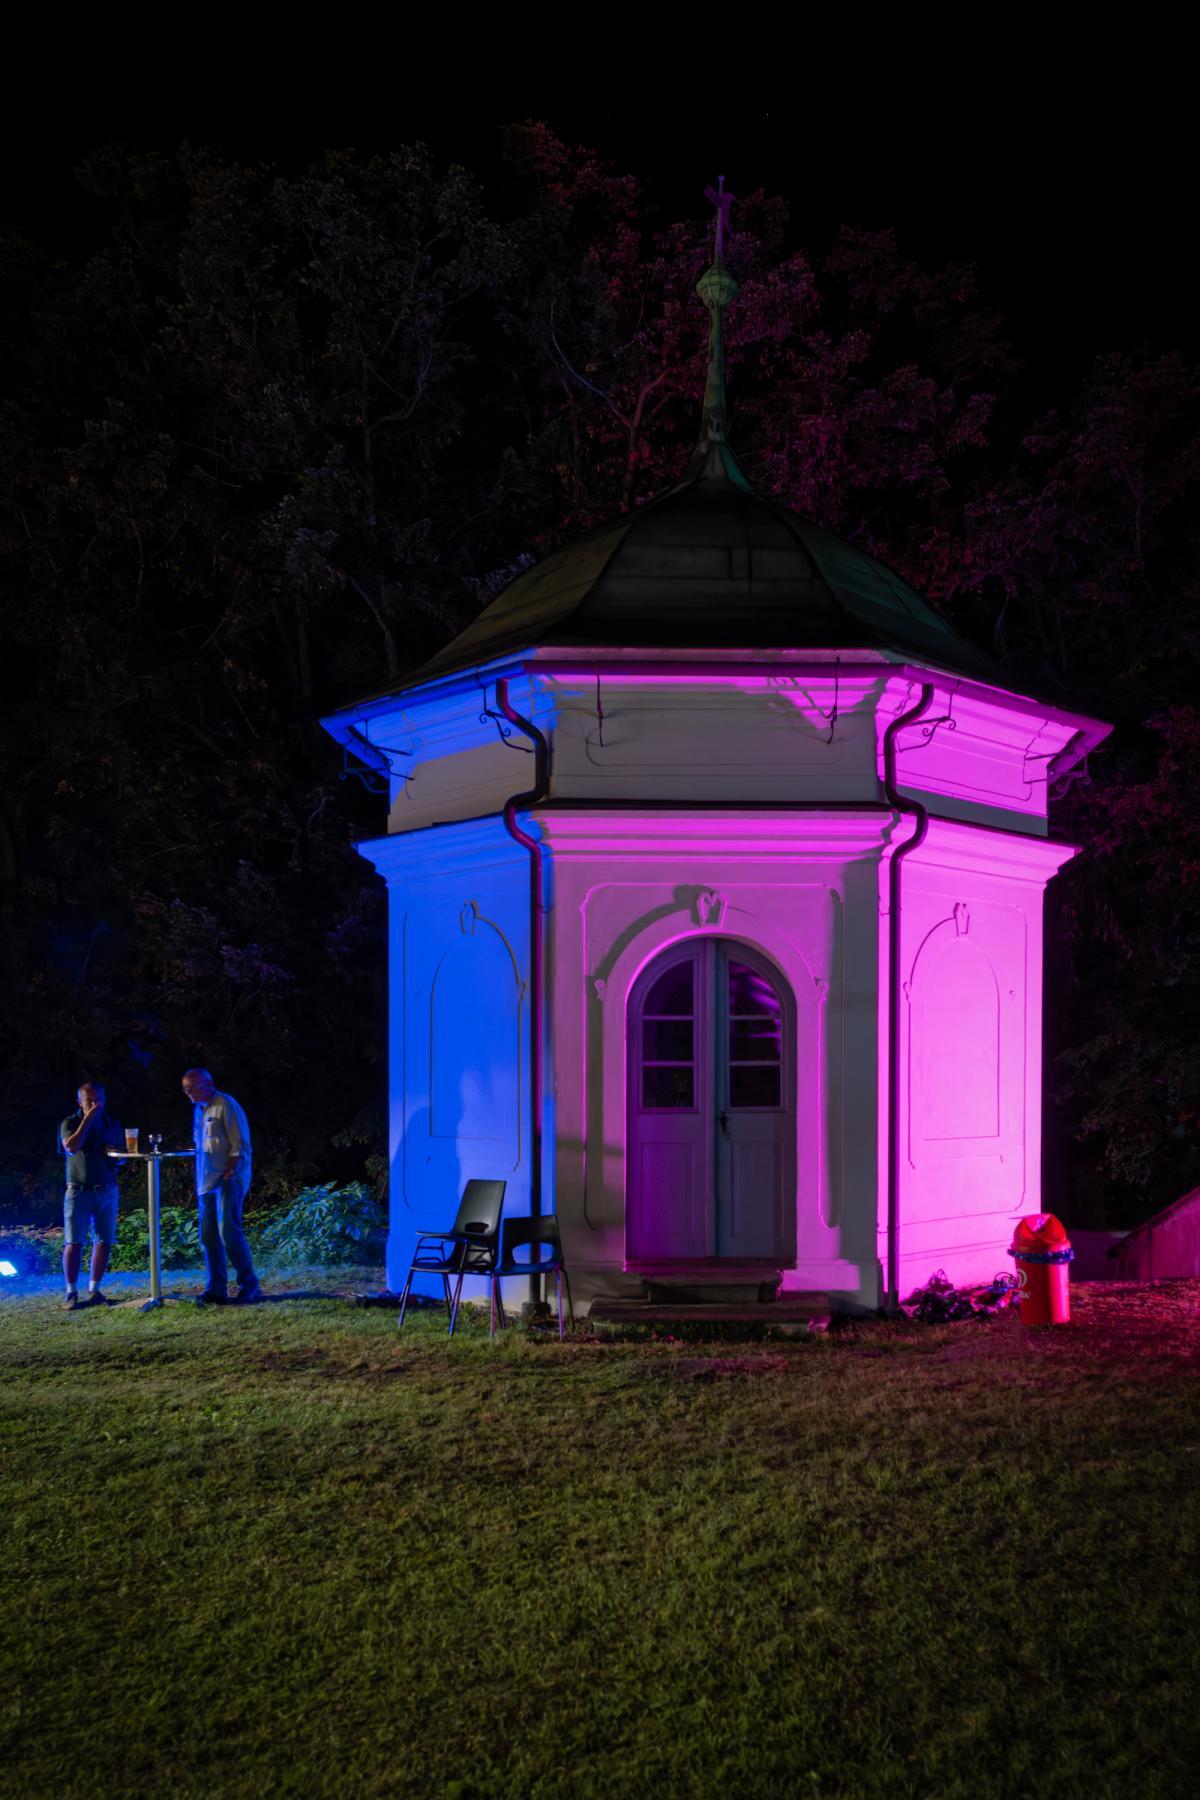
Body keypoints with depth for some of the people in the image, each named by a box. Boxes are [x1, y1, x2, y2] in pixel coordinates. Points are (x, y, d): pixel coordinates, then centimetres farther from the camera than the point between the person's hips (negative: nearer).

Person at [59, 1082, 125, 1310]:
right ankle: (71, 1292, -1)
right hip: (79, 1191, -4)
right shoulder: (70, 1123, -1)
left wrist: (115, 1153, -5)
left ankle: (94, 1290, 11)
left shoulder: (112, 1123, 11)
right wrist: (88, 1120, -19)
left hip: (107, 1191, 4)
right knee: (74, 1243, -5)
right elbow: (71, 1147, -20)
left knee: (104, 1242, 2)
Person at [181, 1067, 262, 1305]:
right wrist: (199, 1180, 15)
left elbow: (240, 1145, -12)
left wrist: (228, 1174, -17)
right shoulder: (198, 1109, 16)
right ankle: (216, 1290, 14)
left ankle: (249, 1286, -6)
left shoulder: (225, 1105, -9)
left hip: (228, 1180, -8)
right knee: (209, 1236, 7)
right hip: (207, 1182, 8)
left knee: (229, 1232, -14)